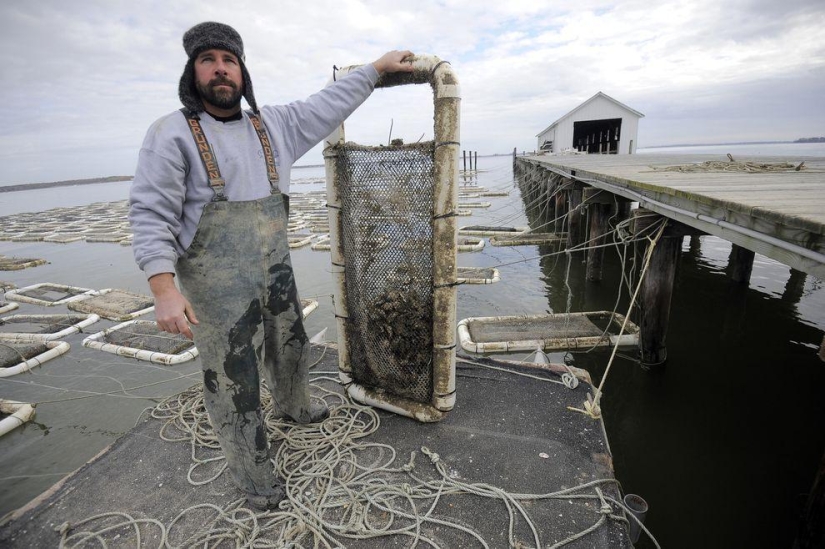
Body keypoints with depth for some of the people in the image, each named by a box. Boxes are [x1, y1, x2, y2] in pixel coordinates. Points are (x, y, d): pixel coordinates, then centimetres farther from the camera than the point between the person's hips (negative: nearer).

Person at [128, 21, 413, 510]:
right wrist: (165, 289, -22)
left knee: (291, 348, 24)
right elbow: (151, 215, -12)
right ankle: (254, 474, 30)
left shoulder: (275, 125, 6)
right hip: (219, 286, -5)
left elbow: (330, 104, 13)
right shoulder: (172, 134, -8)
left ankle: (293, 406, 56)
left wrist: (376, 68, 14)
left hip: (277, 272, 6)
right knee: (234, 381, 7)